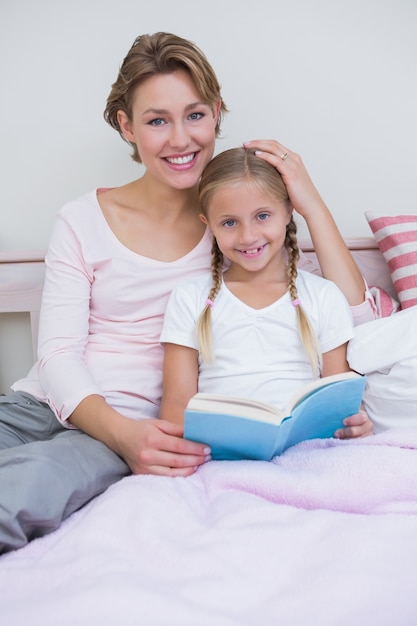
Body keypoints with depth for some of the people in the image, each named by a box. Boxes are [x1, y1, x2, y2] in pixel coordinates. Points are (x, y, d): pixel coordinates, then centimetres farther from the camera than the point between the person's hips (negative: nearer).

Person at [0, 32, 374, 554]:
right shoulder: (82, 221, 8)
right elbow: (58, 355, -1)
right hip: (43, 405, 2)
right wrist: (120, 431, -20)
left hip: (141, 422, -2)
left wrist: (311, 203, -5)